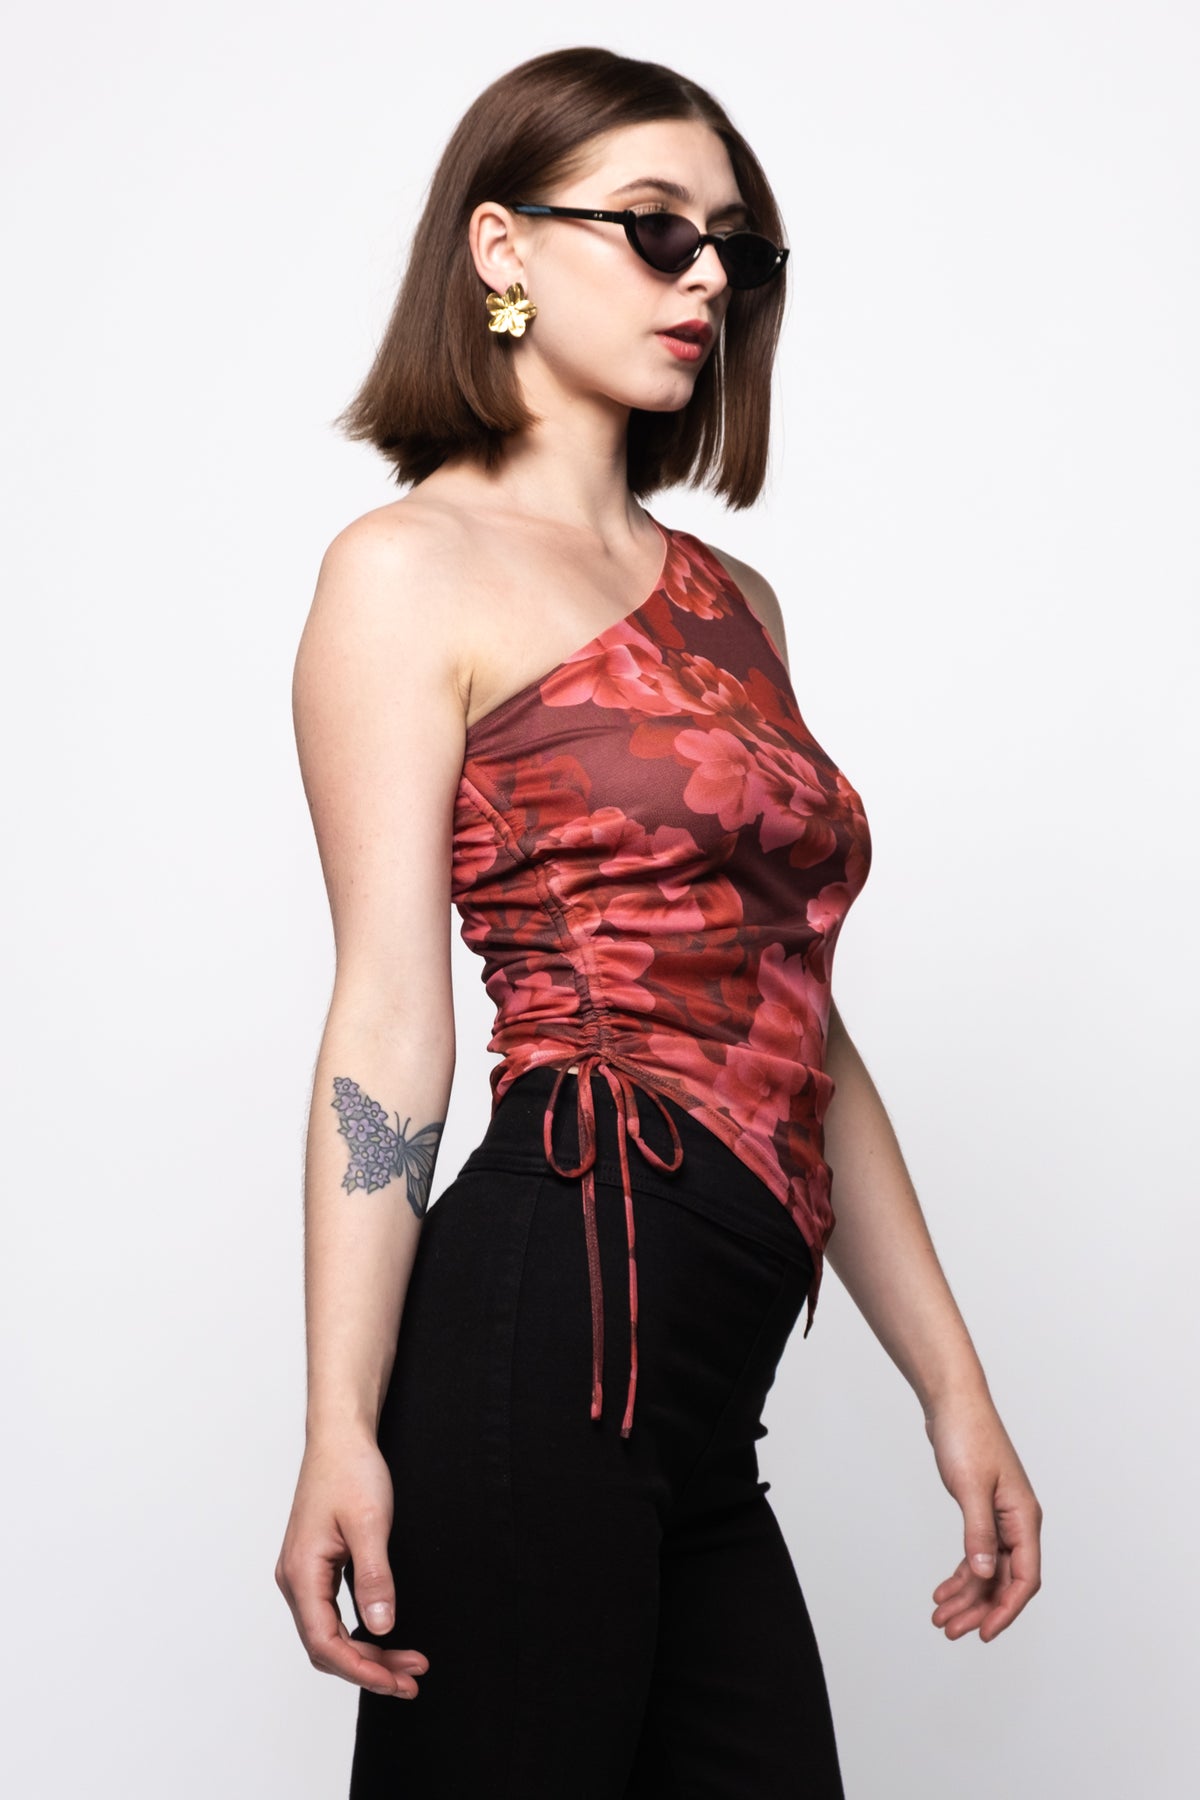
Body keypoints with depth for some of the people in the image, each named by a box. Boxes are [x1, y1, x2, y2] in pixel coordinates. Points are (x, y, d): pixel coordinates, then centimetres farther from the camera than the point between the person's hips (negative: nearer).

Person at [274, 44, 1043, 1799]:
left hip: (701, 1404, 7)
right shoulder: (416, 568, 0)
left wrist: (954, 1386, 16)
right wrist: (340, 1430, -16)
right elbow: (391, 1015, -9)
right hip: (562, 1308, -7)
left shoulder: (735, 602, 20)